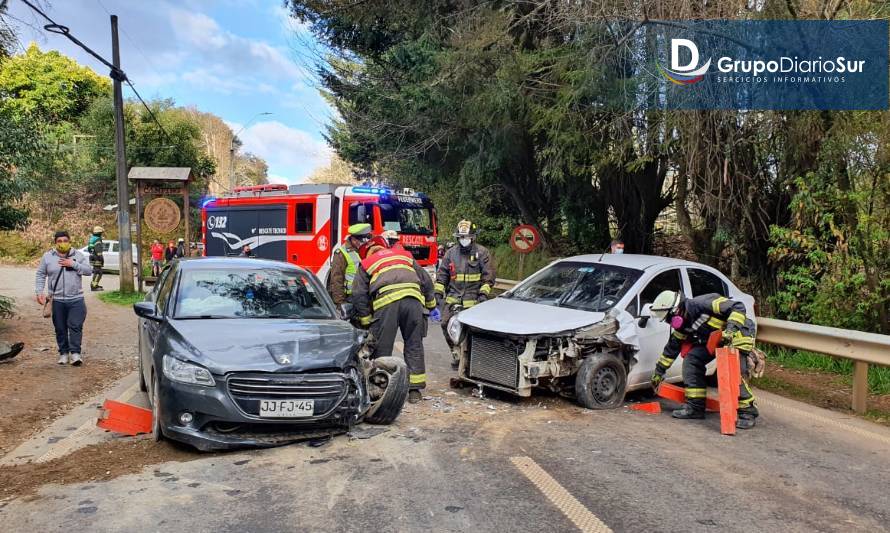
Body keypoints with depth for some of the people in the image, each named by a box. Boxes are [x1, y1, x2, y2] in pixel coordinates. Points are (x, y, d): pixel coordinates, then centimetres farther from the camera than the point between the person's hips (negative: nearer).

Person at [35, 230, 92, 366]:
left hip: (76, 299, -1)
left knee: (76, 326, -8)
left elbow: (89, 270, 0)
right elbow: (40, 275, 8)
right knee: (60, 329, 7)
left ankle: (75, 353, -5)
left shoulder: (78, 255, 4)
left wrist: (74, 264, -12)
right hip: (57, 300, 1)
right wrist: (39, 292, -2)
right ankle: (63, 352, 18)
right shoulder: (47, 257, 4)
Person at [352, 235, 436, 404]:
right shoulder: (405, 256, 33)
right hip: (413, 299, 2)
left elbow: (359, 295, 15)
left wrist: (366, 322, 18)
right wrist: (431, 305, 36)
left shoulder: (365, 264, 26)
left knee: (382, 347, 7)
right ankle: (414, 390, 10)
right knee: (414, 345, 10)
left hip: (385, 302, -2)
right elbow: (426, 281, 29)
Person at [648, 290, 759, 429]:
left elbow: (738, 307, -29)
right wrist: (659, 371, 12)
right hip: (712, 340, 8)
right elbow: (672, 347, 9)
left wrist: (731, 328, -42)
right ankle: (695, 406, 1)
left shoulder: (703, 304, -29)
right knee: (691, 360, -5)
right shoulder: (681, 324, -2)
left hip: (738, 334, -8)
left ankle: (747, 412, -5)